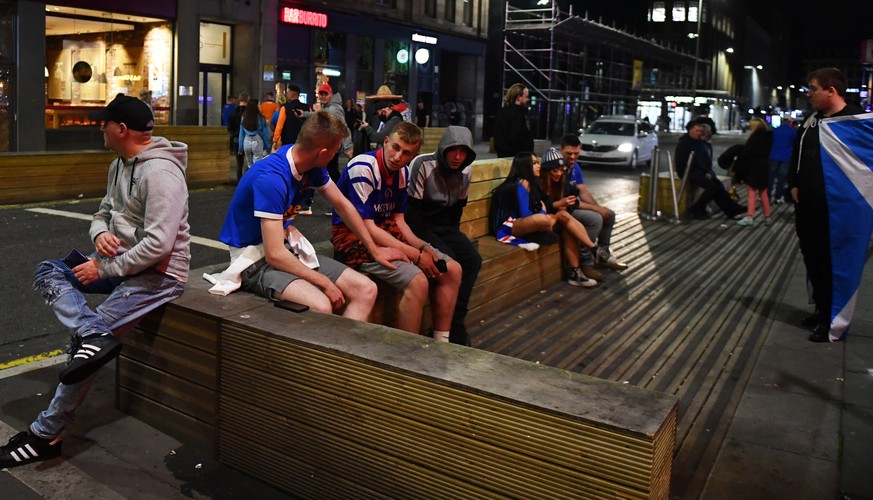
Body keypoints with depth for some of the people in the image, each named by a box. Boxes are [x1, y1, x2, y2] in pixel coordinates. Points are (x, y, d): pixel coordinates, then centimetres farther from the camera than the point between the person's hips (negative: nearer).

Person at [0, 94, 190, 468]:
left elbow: (158, 245, -27)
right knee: (48, 273, -1)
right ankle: (95, 336, -23)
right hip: (124, 261, 10)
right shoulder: (119, 165, 11)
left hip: (158, 274, -10)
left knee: (84, 341, -12)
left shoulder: (159, 173, -21)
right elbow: (104, 212, 19)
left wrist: (104, 270, -18)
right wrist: (100, 234, -6)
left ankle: (45, 434, 2)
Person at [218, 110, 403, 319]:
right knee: (321, 307, -35)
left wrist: (374, 249, 18)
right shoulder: (271, 178, -27)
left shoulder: (312, 165, -3)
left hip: (288, 248, 8)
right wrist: (325, 283, -20)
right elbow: (274, 255, -28)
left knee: (366, 290, -6)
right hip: (256, 259, -8)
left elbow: (342, 204, 13)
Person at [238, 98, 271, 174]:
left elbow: (241, 133, 5)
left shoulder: (243, 118, -1)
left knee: (249, 165, 21)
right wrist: (267, 146, 7)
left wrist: (240, 147, 13)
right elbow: (265, 133, -3)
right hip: (257, 142, -3)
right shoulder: (261, 118, -10)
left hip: (246, 142, 3)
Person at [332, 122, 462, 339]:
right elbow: (366, 228, -22)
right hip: (355, 237, -8)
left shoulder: (402, 172, 5)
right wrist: (415, 255, -21)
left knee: (452, 270, 1)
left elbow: (398, 220, 10)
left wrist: (423, 247, -9)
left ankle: (441, 343, 9)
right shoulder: (362, 168, -20)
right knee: (417, 282, -29)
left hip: (389, 233, 9)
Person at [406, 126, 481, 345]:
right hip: (420, 228, -6)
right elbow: (412, 210, -17)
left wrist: (453, 235, 3)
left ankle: (455, 321, -9)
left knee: (473, 259, -18)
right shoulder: (423, 165, -17)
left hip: (445, 228, 6)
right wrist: (424, 244, -20)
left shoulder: (466, 171, 2)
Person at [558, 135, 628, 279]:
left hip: (574, 205, 10)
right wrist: (595, 208, -23)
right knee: (595, 219, -28)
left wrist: (598, 207, -12)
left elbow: (583, 192, 7)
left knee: (609, 214, 9)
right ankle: (585, 262, -18)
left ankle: (602, 254, 19)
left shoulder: (575, 166, 6)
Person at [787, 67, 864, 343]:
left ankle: (831, 320, 10)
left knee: (831, 263, -1)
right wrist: (794, 184, 9)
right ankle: (821, 308, 31)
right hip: (806, 204, 8)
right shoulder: (811, 120, 13)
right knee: (812, 258, 15)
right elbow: (797, 154, 21)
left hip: (834, 207, -8)